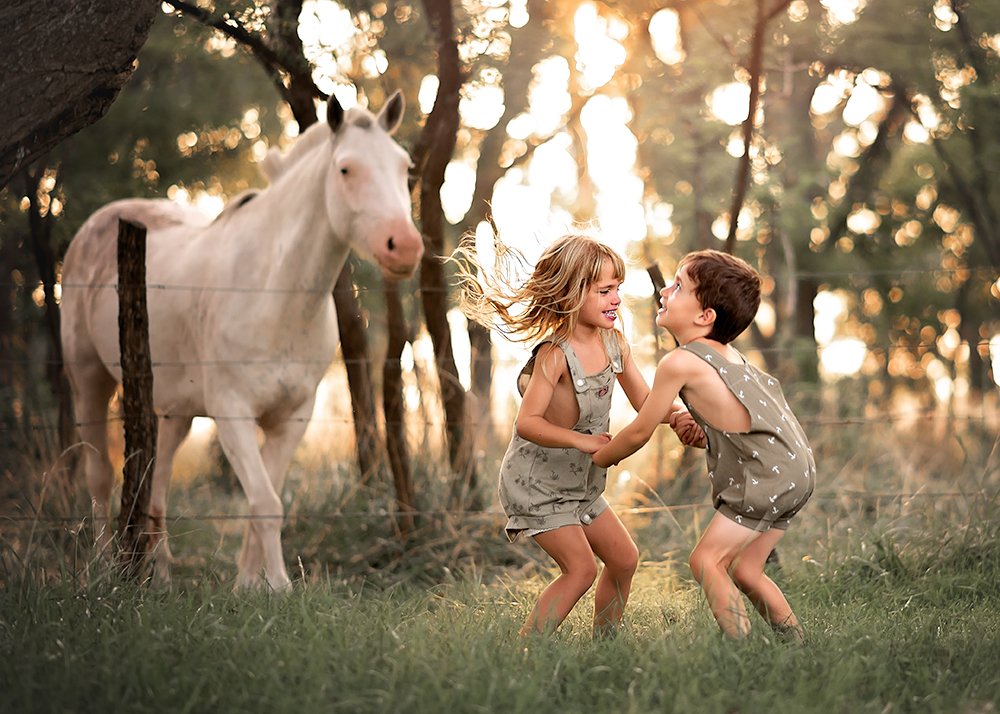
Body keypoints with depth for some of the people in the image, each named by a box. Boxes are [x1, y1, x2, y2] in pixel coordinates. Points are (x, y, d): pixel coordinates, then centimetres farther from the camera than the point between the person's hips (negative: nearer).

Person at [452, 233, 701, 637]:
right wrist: (580, 440, -43)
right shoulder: (555, 354, -26)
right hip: (536, 482, -9)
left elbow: (646, 402, 5)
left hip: (579, 483, 9)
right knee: (581, 568, -14)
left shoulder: (614, 343, -2)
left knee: (623, 559, 13)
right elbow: (527, 422, -31)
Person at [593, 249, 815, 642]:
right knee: (744, 571, 16)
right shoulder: (725, 353, 12)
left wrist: (599, 458, 12)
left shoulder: (679, 362, -14)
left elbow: (639, 433, -3)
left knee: (706, 559, -7)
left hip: (769, 476, -9)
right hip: (795, 471, 9)